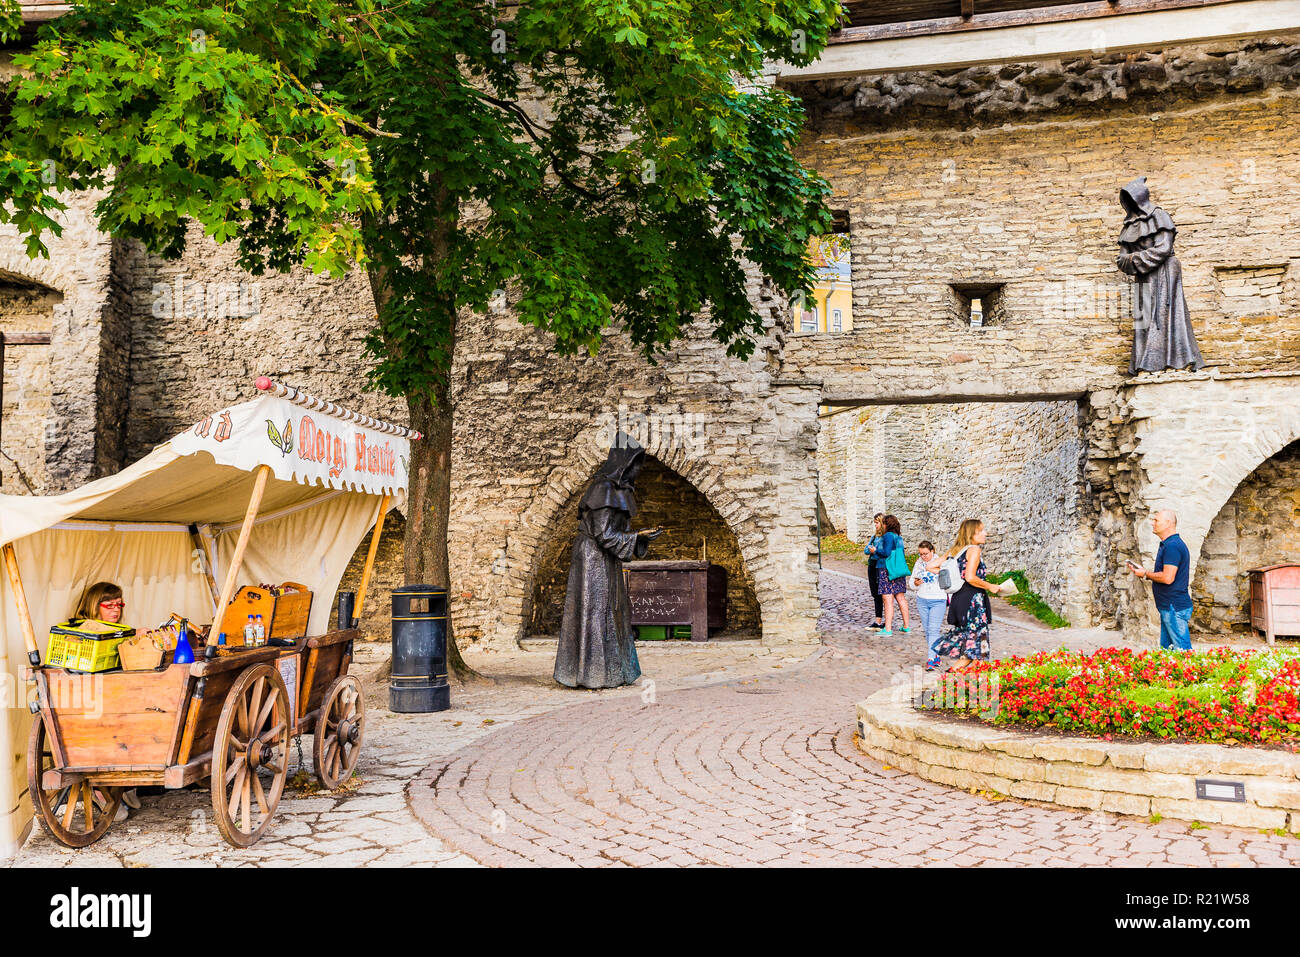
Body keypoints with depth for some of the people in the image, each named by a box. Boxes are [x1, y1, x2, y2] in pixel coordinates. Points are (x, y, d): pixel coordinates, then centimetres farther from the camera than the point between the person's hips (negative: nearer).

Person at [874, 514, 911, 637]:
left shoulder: (888, 536, -11)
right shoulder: (899, 537, 14)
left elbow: (887, 552, -19)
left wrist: (876, 551, -2)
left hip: (887, 570, -9)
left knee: (888, 600, -8)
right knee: (901, 598, 14)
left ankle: (888, 629, -9)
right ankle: (906, 626, 20)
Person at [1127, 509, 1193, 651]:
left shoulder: (1172, 546, -18)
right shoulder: (1167, 544, 17)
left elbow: (1167, 578, -25)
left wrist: (1146, 574, -9)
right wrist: (1142, 571, 14)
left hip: (1175, 608, -11)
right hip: (1168, 607, 11)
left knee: (1183, 651, -7)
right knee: (1166, 648, 13)